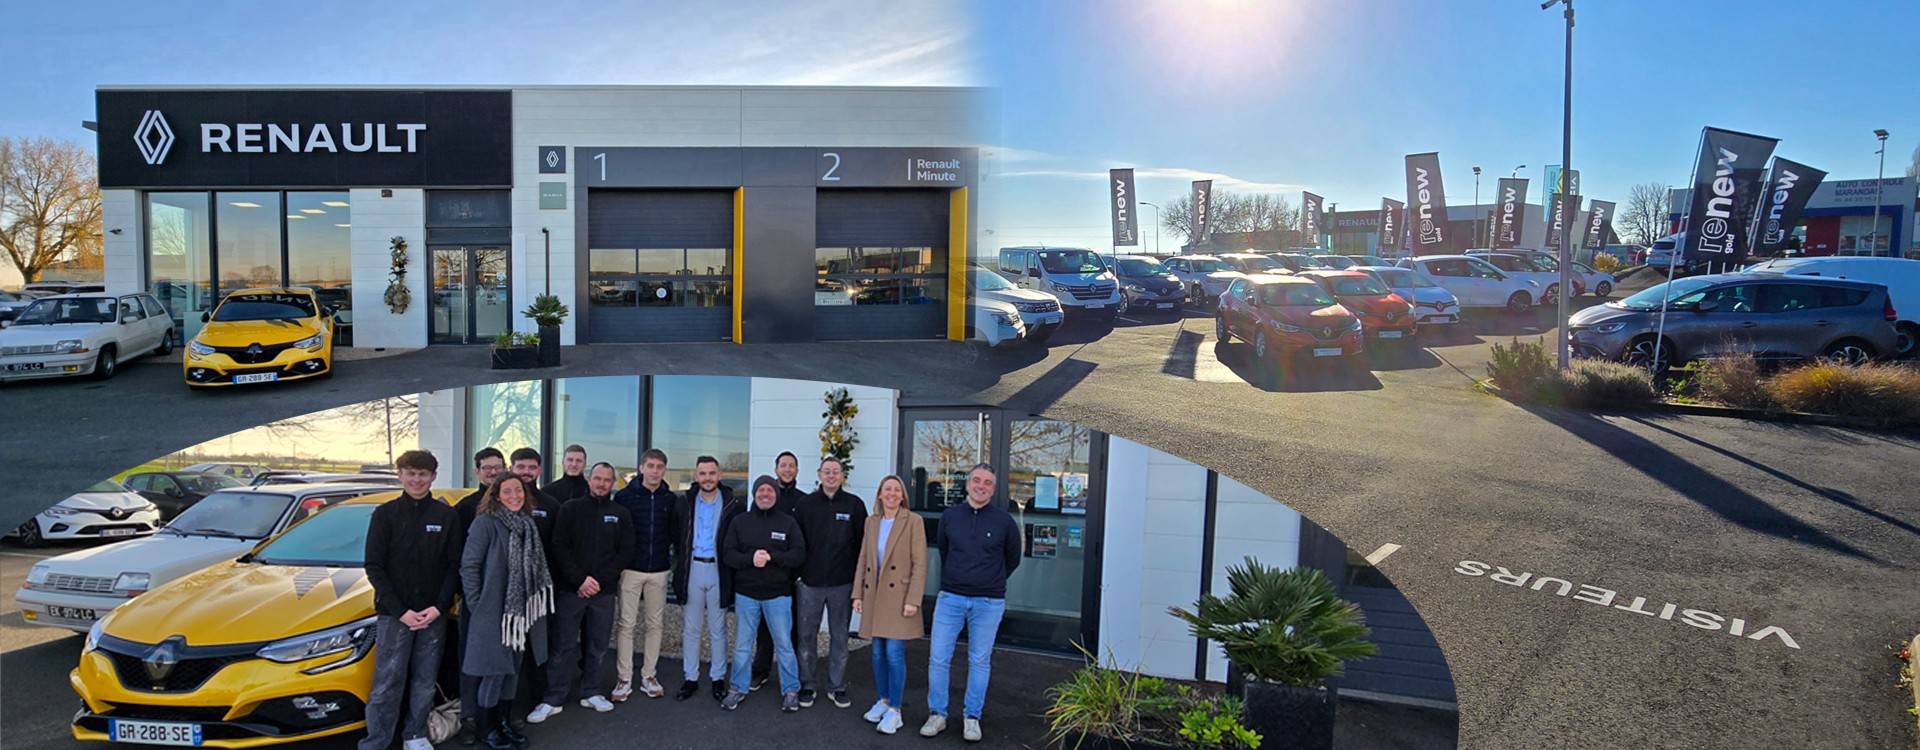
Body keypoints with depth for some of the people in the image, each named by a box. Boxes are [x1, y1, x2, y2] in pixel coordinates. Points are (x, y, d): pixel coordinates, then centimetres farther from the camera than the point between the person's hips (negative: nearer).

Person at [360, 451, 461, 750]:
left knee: (425, 681, 8)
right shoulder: (385, 514, 0)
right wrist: (401, 611, -11)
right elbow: (374, 567, -3)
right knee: (387, 684, -3)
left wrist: (438, 607, -9)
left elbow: (455, 565, 4)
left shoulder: (447, 516, 4)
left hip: (434, 614, 2)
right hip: (393, 613, -2)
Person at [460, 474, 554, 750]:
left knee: (513, 670, 13)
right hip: (492, 611, -6)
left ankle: (503, 723, 27)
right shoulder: (485, 523, -11)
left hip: (521, 611, 7)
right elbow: (469, 566, -12)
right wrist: (476, 606, -13)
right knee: (494, 672, -1)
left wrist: (535, 606, 6)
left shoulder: (528, 525, 9)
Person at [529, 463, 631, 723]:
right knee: (564, 645, -1)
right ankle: (553, 699, 6)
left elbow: (625, 552, 3)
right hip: (571, 589, -2)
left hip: (604, 591, 2)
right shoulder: (571, 509, 3)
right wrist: (580, 579, -13)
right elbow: (560, 547, -4)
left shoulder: (620, 514, 8)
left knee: (598, 645, 9)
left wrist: (600, 579, -8)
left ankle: (591, 693, 22)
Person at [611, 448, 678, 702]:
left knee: (655, 624, 7)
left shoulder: (671, 499, 5)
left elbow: (677, 534, 9)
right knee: (626, 624, -1)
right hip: (631, 570, -2)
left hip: (659, 571, 2)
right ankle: (624, 679, 6)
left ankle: (649, 676, 17)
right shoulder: (625, 497, -2)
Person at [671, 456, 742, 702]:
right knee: (691, 629, 9)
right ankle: (690, 678, 19)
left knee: (718, 630, 8)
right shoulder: (685, 503, 3)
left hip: (719, 570, -2)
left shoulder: (732, 505, -4)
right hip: (692, 569, 2)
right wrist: (681, 563, -2)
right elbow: (677, 536, 5)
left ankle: (718, 678, 19)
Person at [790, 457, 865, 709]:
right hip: (810, 582, 1)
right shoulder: (806, 504, 2)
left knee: (839, 637, 9)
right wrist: (795, 572, -1)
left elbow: (862, 543, 2)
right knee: (806, 636, 7)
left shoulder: (855, 505, 1)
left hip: (842, 584, 0)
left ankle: (837, 687, 20)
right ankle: (807, 685, 20)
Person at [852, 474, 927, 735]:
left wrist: (913, 600, -14)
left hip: (899, 597, -5)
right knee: (878, 652, 10)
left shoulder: (913, 522, -6)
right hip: (874, 597, 5)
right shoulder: (871, 522, 10)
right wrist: (858, 594, 8)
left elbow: (920, 564, -9)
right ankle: (883, 700, 25)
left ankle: (895, 711, 1)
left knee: (894, 653, -8)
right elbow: (863, 560, 14)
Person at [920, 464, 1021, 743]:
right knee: (938, 658, 1)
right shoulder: (950, 516, 2)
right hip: (950, 598, 2)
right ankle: (937, 714, 15)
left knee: (979, 662, 8)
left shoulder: (1005, 521, -4)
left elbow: (1013, 559, 10)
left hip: (988, 603, -2)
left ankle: (972, 718, 20)